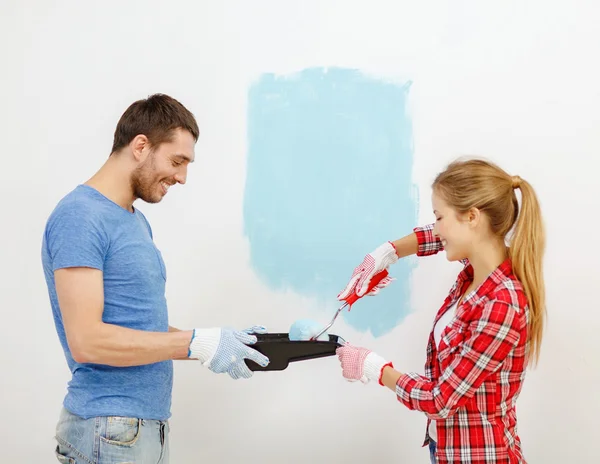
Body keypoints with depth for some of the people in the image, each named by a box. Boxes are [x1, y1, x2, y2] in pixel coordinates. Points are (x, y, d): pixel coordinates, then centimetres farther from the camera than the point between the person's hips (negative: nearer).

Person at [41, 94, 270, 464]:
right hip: (111, 431, -9)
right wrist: (197, 343, -20)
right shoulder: (80, 217, -16)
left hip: (149, 424, 9)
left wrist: (219, 340, 2)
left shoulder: (137, 220, 12)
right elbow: (86, 340, -23)